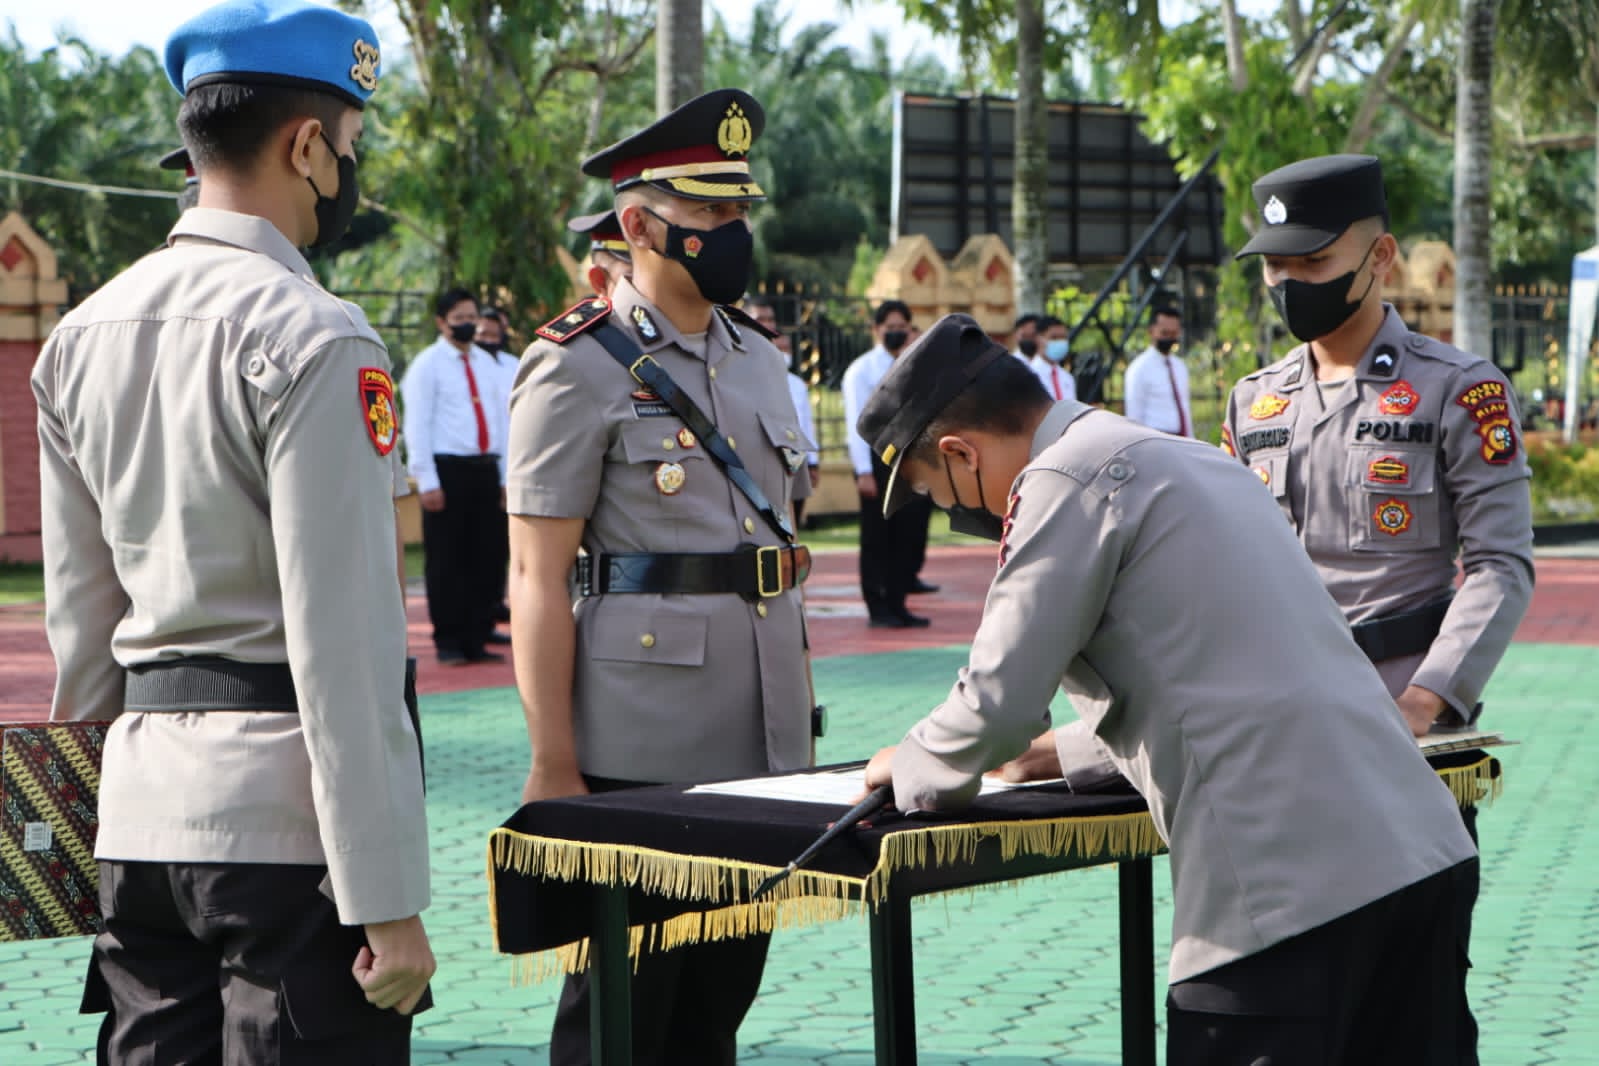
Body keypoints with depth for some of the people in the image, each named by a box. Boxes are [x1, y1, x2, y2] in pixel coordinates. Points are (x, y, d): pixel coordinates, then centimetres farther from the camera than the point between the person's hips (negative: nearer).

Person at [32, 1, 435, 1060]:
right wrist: (389, 901, -14)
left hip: (138, 811, 7)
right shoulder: (314, 342, -12)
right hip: (283, 813, -7)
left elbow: (78, 622, 16)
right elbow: (343, 642, -16)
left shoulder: (81, 335, 11)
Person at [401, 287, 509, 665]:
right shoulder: (427, 364, -2)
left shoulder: (486, 363, 15)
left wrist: (506, 474, 10)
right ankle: (448, 643, 6)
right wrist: (427, 481, -13)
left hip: (485, 468, 6)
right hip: (447, 467, -5)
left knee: (486, 558, 6)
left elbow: (502, 419, 17)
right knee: (446, 561, -1)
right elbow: (417, 425, -6)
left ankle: (476, 640, 14)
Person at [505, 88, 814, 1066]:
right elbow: (538, 579, -11)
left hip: (762, 747, 7)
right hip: (641, 753, -7)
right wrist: (553, 768, -15)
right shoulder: (578, 367, -8)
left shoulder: (758, 359, 14)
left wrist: (797, 719, 16)